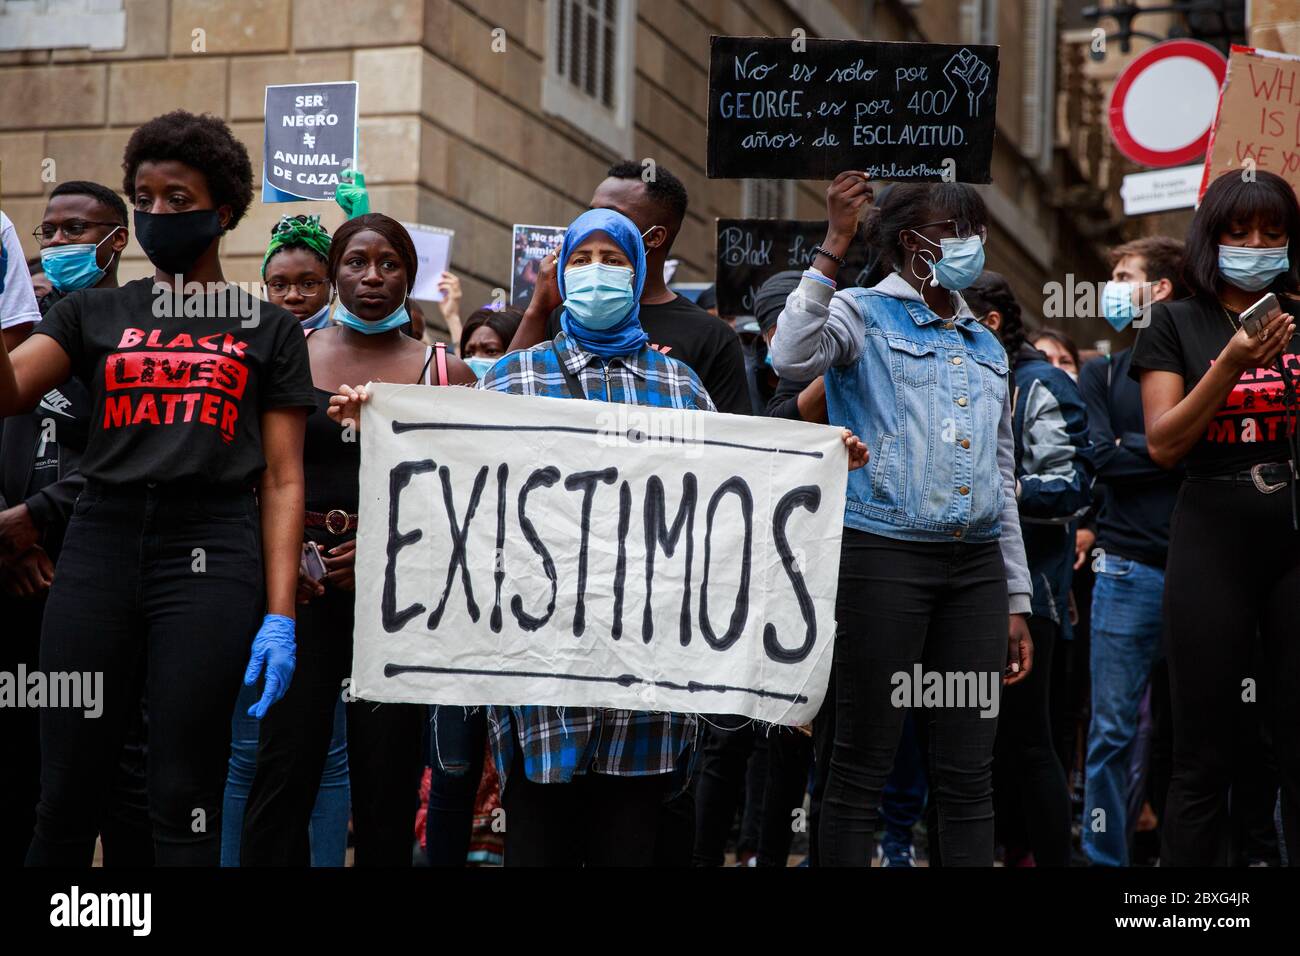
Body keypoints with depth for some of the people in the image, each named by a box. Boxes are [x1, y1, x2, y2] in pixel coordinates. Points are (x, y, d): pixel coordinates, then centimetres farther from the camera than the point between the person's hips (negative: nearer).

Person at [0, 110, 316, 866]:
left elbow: (282, 481, 5)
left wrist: (281, 616, -4)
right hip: (100, 545, 2)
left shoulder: (268, 329, 10)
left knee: (184, 795, -2)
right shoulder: (96, 313, 14)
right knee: (68, 791, 3)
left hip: (210, 551, -2)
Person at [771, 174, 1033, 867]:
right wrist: (833, 246, -19)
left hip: (975, 563, 6)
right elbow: (793, 358, -20)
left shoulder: (987, 349, 21)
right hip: (882, 556, -6)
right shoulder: (864, 314, 3)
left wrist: (1016, 601, 17)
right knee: (863, 764, -4)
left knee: (969, 771, 5)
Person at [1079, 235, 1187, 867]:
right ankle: (1104, 857, 6)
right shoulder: (1102, 374, 14)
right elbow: (1101, 458, 0)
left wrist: (1134, 448, -8)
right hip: (1130, 569, 1)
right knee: (1112, 729, 0)